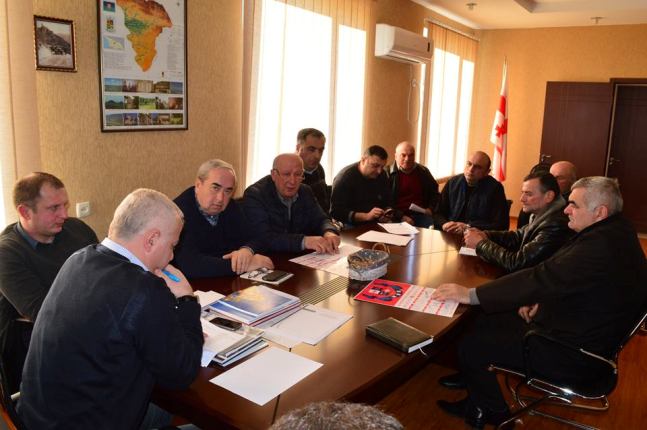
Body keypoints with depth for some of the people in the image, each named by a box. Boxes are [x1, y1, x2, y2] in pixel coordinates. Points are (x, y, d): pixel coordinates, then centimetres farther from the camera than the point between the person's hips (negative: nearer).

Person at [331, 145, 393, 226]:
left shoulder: (382, 175, 6)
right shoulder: (344, 177, -13)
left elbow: (387, 203, 17)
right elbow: (336, 212, -21)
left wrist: (387, 213, -7)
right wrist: (366, 216, -30)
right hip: (351, 225, -4)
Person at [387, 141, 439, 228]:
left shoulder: (423, 171, 15)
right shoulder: (388, 174, 0)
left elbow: (435, 192, 28)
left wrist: (430, 208, 9)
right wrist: (400, 216, -15)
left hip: (421, 215, 4)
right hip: (397, 217, -3)